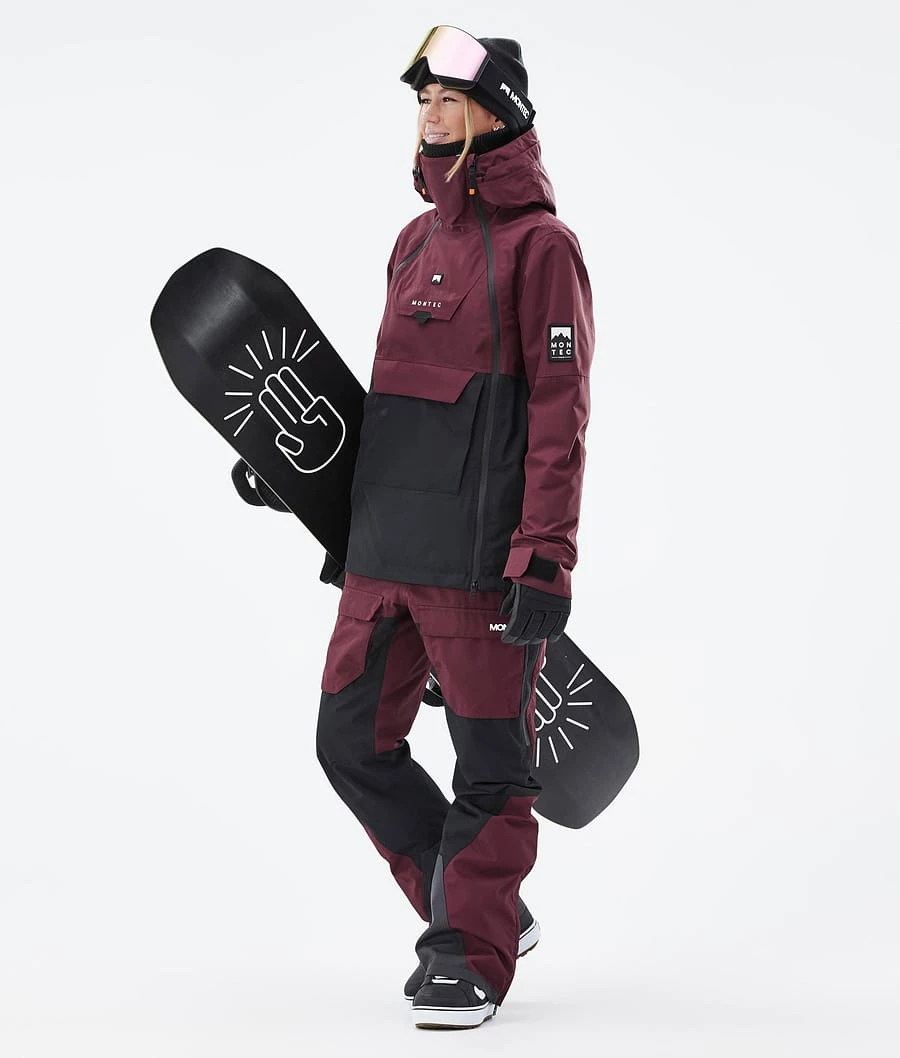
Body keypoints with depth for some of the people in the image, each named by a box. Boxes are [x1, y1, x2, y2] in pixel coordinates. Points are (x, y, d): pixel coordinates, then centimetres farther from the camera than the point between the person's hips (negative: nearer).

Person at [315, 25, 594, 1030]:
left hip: (480, 558, -8)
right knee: (351, 739, 9)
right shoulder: (415, 241, 17)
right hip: (385, 550, 8)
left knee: (488, 762, 0)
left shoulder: (538, 245, -6)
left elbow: (558, 415, -11)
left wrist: (544, 559, -17)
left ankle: (472, 958, 12)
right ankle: (483, 909, 23)